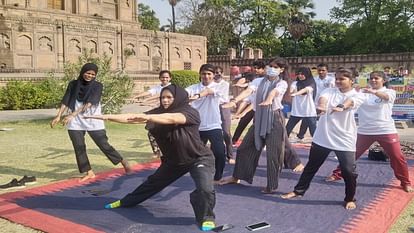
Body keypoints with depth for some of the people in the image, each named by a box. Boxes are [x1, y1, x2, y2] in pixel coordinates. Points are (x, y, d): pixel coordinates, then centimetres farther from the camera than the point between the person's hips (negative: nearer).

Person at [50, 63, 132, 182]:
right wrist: (58, 116, -10)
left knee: (104, 145, 0)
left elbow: (89, 103, -18)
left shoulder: (97, 86, -7)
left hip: (93, 122, -3)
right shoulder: (73, 84, 3)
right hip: (76, 123, 3)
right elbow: (65, 101, 2)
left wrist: (72, 115, -26)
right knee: (79, 148, 2)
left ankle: (124, 163, 17)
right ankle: (89, 172, 14)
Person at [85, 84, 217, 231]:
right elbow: (131, 118, -10)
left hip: (199, 159, -6)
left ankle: (206, 218, 2)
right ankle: (126, 202, 41)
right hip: (173, 160, 6)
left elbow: (172, 119, -44)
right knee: (153, 182, 21)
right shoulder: (158, 112, -5)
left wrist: (148, 117, -59)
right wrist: (107, 117, -19)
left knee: (205, 189, -25)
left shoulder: (190, 112, -23)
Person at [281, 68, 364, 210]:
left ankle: (350, 199, 23)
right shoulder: (329, 91, 3)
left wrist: (341, 107, -51)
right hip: (322, 137, 2)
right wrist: (321, 105, -46)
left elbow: (350, 102, -27)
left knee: (349, 171, -1)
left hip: (344, 140, -2)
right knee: (311, 166, 14)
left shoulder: (356, 96, -3)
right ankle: (298, 191, 30)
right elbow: (323, 98, -20)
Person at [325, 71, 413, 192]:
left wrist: (373, 91, -49)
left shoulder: (390, 92, -3)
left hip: (386, 130, -2)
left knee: (397, 157, 2)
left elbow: (385, 97, -28)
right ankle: (337, 174, 20)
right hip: (365, 131, 2)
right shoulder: (362, 92, 5)